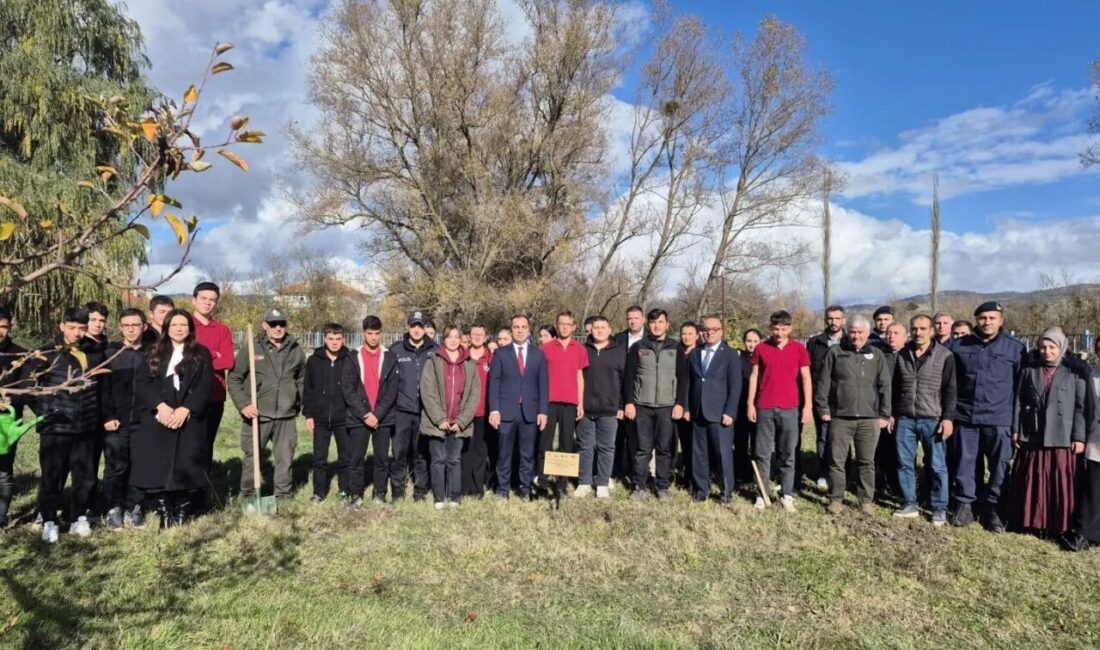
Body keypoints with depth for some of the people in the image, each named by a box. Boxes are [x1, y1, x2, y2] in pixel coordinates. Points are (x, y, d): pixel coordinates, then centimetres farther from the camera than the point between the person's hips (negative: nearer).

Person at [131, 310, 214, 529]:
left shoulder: (201, 354, 9)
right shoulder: (154, 354, 13)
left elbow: (205, 386, -2)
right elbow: (142, 383, 2)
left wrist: (185, 409, -14)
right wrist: (160, 406, -15)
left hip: (190, 420, -1)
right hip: (158, 421, 1)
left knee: (185, 469, -3)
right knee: (158, 470, -2)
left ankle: (181, 515, 8)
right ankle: (164, 515, 8)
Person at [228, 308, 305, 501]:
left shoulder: (296, 350, 6)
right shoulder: (251, 348, -4)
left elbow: (302, 380, 18)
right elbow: (233, 378, 0)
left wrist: (300, 404, 14)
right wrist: (243, 404, -10)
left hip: (286, 416, 3)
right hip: (257, 415, -2)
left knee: (285, 459, 9)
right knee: (251, 458, 7)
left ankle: (284, 497, 22)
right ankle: (248, 498, 21)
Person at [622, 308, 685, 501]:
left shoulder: (675, 348, 6)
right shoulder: (638, 347, 6)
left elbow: (683, 378, 5)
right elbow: (629, 376, 4)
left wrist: (680, 403, -3)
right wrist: (628, 402, -4)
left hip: (667, 407, 0)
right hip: (642, 406, 0)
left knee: (665, 449, 4)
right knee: (642, 449, 3)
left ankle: (663, 487, 14)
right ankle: (638, 487, 11)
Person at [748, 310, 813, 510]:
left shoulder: (799, 349, 2)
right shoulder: (761, 348, 3)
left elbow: (805, 378, 2)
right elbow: (754, 376, 6)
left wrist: (807, 406, -4)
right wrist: (750, 404, 2)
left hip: (789, 408, 0)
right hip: (764, 408, 1)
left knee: (788, 454, 6)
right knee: (762, 453, 4)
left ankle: (787, 495, 15)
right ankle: (762, 494, 11)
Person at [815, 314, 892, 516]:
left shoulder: (877, 355, 8)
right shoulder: (835, 353, 3)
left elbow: (885, 387, 7)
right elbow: (823, 383, 3)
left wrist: (884, 415, 3)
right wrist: (823, 409, -2)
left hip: (869, 418, 1)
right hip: (840, 417, -1)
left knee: (867, 462, 9)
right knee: (837, 460, 5)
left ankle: (866, 500, 20)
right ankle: (835, 499, 15)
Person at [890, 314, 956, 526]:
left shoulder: (945, 355, -2)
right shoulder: (902, 355, 9)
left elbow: (950, 390, -4)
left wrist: (948, 418, -11)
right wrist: (892, 414, 10)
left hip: (932, 419, -3)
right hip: (905, 419, 4)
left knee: (937, 466, 3)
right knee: (904, 463, 8)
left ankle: (939, 508, 14)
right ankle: (909, 504, 19)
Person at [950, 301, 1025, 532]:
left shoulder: (1015, 348, 1)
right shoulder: (959, 346, 6)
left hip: (999, 419, -1)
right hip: (965, 417, 2)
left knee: (999, 467, 6)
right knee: (964, 463, 7)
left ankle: (994, 510, 18)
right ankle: (963, 505, 18)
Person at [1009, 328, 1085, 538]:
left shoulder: (1074, 374, 1)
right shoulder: (1029, 371, 9)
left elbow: (1081, 407, -1)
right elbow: (1019, 402, 8)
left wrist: (1079, 437, -6)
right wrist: (1015, 430, 3)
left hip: (1061, 440, -2)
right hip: (1032, 438, 3)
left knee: (1060, 485, 1)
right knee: (1031, 483, 7)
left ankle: (1059, 526, 12)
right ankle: (1031, 521, 18)